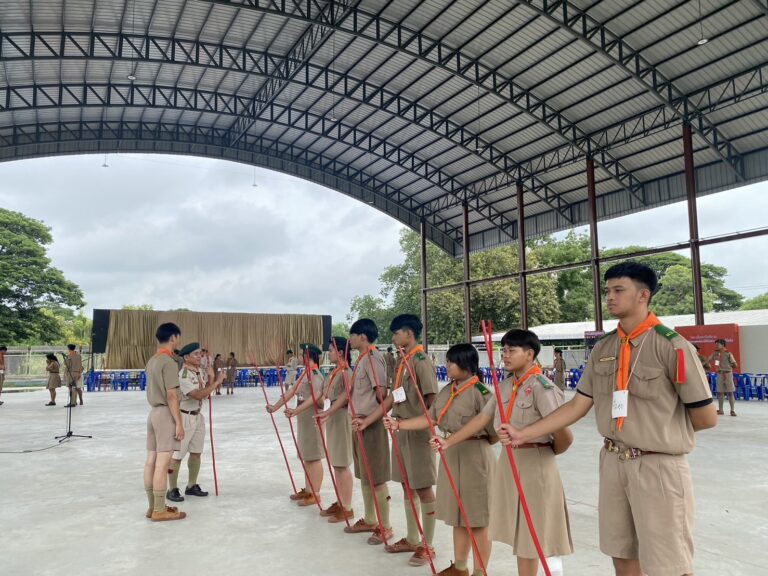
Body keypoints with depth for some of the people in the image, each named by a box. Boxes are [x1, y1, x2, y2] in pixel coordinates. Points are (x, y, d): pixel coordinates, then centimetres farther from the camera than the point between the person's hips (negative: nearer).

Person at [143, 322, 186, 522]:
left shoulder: (152, 361, 13)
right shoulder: (169, 362, -15)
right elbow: (171, 396, -18)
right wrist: (179, 423, -15)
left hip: (153, 412, 9)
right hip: (165, 413, -9)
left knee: (151, 461, 10)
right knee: (162, 463, -5)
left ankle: (153, 506, 19)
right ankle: (160, 511, 0)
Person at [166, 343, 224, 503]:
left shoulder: (201, 371, 5)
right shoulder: (182, 375, -22)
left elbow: (207, 393, 8)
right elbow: (198, 395, -28)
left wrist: (211, 377, -4)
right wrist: (217, 382, -23)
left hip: (198, 416, 8)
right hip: (183, 417, -8)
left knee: (196, 452, 13)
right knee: (177, 455, 0)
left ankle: (191, 486, 26)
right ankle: (172, 490, 12)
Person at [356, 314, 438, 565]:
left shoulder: (421, 360, -15)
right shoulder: (402, 361, 11)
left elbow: (432, 400, -18)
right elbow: (392, 397, 14)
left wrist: (410, 424, -17)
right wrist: (367, 421, 12)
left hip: (418, 431, -9)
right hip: (401, 429, 9)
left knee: (423, 487, 2)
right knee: (408, 485, 15)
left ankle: (427, 546, 14)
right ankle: (412, 540, 28)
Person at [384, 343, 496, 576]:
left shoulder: (480, 392, -17)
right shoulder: (446, 390, 7)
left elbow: (494, 433, -15)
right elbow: (429, 418, 7)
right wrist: (398, 424, 3)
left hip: (474, 456, -8)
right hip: (451, 454, 8)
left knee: (477, 519, 5)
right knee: (458, 515, 19)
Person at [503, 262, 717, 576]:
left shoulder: (672, 346, -15)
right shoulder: (603, 348, 4)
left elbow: (706, 418, -9)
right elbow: (577, 405, 5)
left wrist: (662, 431, 4)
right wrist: (525, 433, -1)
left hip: (659, 466, -6)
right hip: (613, 462, 6)